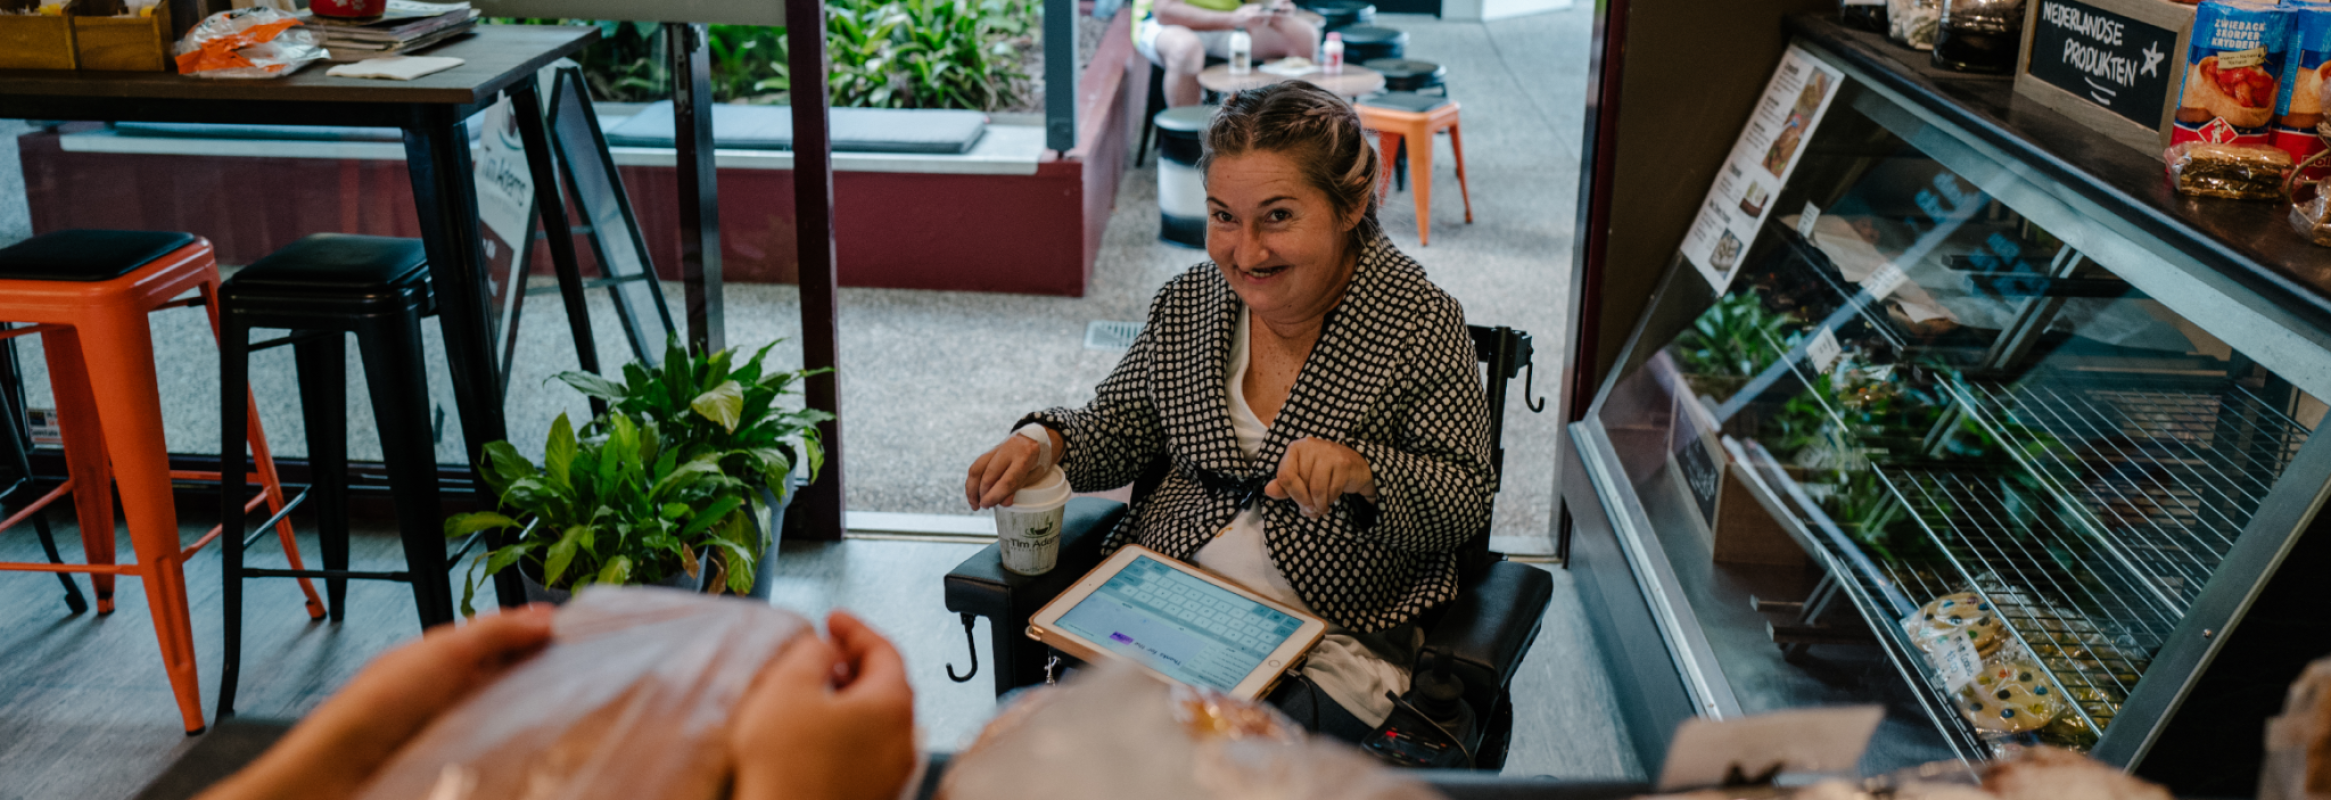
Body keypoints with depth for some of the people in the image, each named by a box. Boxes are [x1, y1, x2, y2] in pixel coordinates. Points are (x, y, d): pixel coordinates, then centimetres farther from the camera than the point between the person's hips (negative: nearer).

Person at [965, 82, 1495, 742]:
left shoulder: (1422, 325, -6)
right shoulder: (1184, 304, 5)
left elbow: (1466, 501, -6)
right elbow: (1121, 428, 15)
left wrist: (1362, 472, -26)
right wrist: (1045, 441, -7)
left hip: (1332, 642, -3)